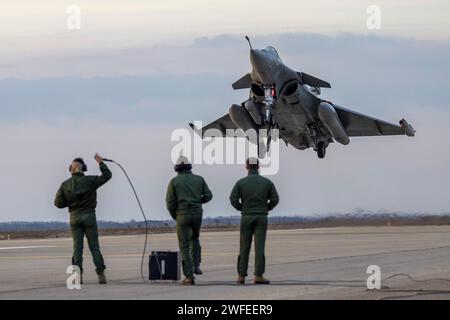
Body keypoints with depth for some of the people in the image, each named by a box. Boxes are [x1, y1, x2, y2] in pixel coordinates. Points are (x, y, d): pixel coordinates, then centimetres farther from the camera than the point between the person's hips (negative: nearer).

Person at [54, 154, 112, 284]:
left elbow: (58, 203, 0)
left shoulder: (65, 185, 0)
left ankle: (78, 275, -2)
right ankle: (101, 275, -3)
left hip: (74, 216, 1)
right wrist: (100, 163, 13)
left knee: (77, 247, 6)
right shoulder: (89, 180, -7)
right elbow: (107, 175, 3)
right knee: (94, 246, 2)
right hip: (89, 215, -1)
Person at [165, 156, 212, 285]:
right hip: (197, 214, 3)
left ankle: (189, 277, -6)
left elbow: (170, 202, -2)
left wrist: (175, 217, 13)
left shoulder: (174, 181, 1)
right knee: (194, 238, 31)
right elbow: (208, 196, 4)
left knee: (184, 247, 1)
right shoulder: (199, 179, 8)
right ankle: (196, 265, 17)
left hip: (182, 215, -3)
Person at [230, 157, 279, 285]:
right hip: (261, 217, -1)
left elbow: (233, 199, -8)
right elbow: (275, 199, -1)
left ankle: (241, 276, 6)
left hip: (246, 217, 1)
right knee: (259, 247, -3)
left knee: (244, 247, 7)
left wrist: (242, 209, 9)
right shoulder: (267, 182, 0)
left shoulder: (241, 182, -2)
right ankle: (258, 276, -8)